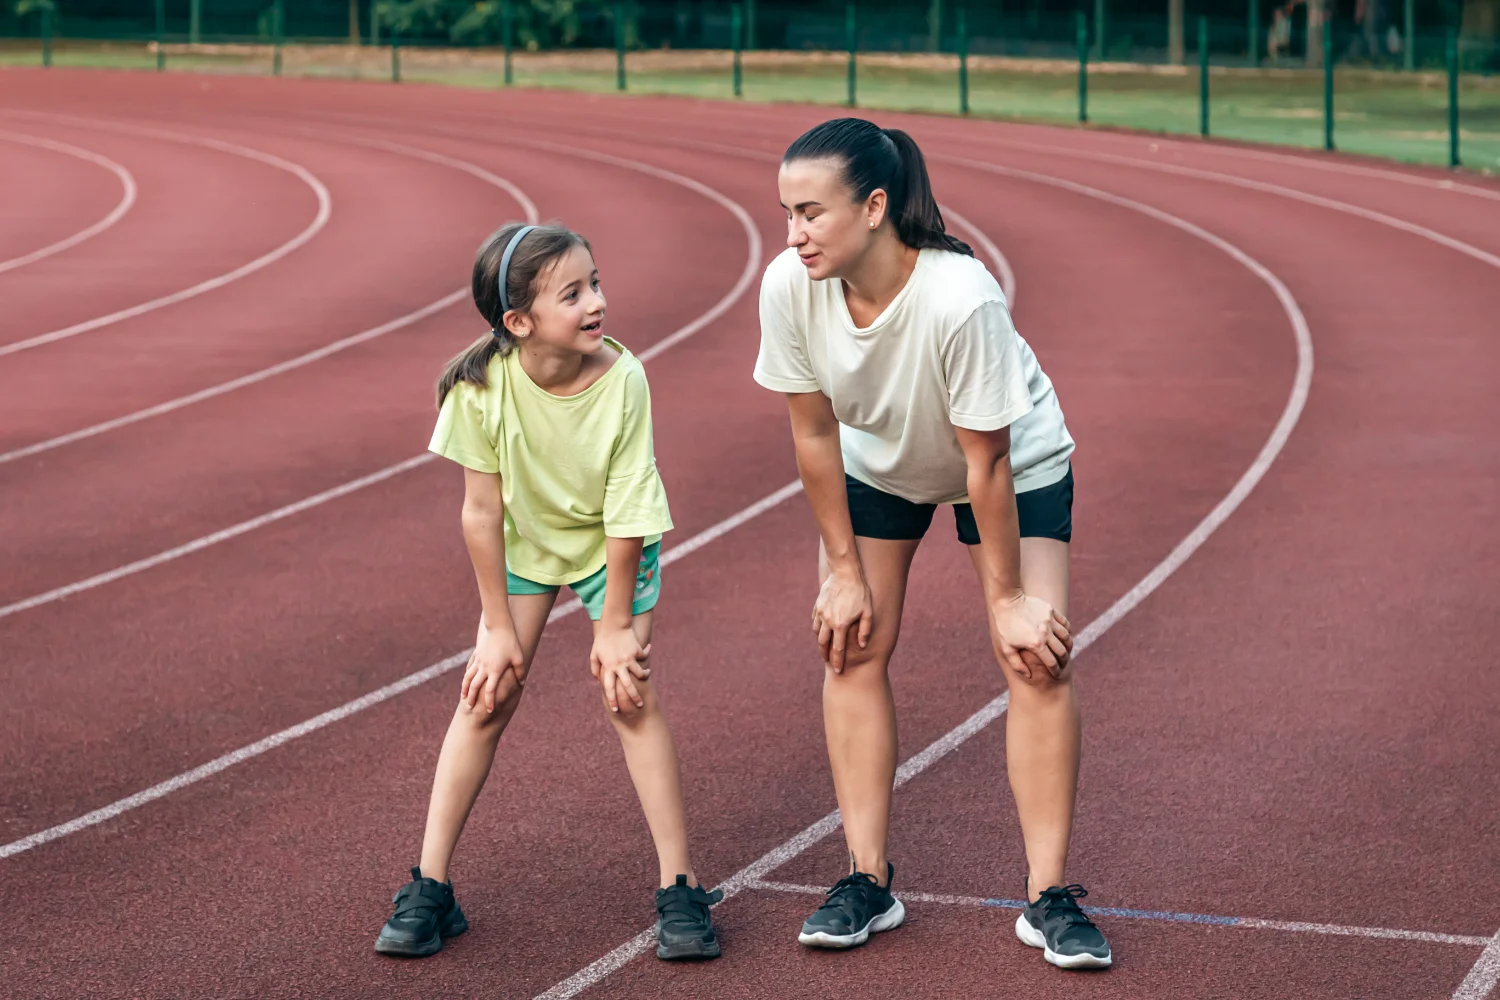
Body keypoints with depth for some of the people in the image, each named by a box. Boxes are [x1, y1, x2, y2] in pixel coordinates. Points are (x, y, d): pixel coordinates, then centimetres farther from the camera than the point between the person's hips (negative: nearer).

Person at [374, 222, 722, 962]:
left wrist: (615, 625, -15)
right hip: (523, 542, 1)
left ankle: (678, 888, 1)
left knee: (630, 694, -8)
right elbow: (482, 511, -19)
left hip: (612, 546, -1)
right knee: (487, 694, -2)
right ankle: (430, 887, 6)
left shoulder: (622, 380, -32)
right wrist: (499, 627, -13)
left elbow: (627, 517, -22)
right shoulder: (483, 384, -30)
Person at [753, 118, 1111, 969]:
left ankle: (1050, 896, -3)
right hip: (877, 462, 4)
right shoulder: (791, 288, -29)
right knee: (852, 645, -3)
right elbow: (815, 434, -14)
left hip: (1017, 461, -4)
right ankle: (869, 882, 5)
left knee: (1038, 659, -11)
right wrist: (843, 570, -7)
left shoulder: (962, 299, -41)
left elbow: (987, 465, -30)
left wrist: (1008, 595, -19)